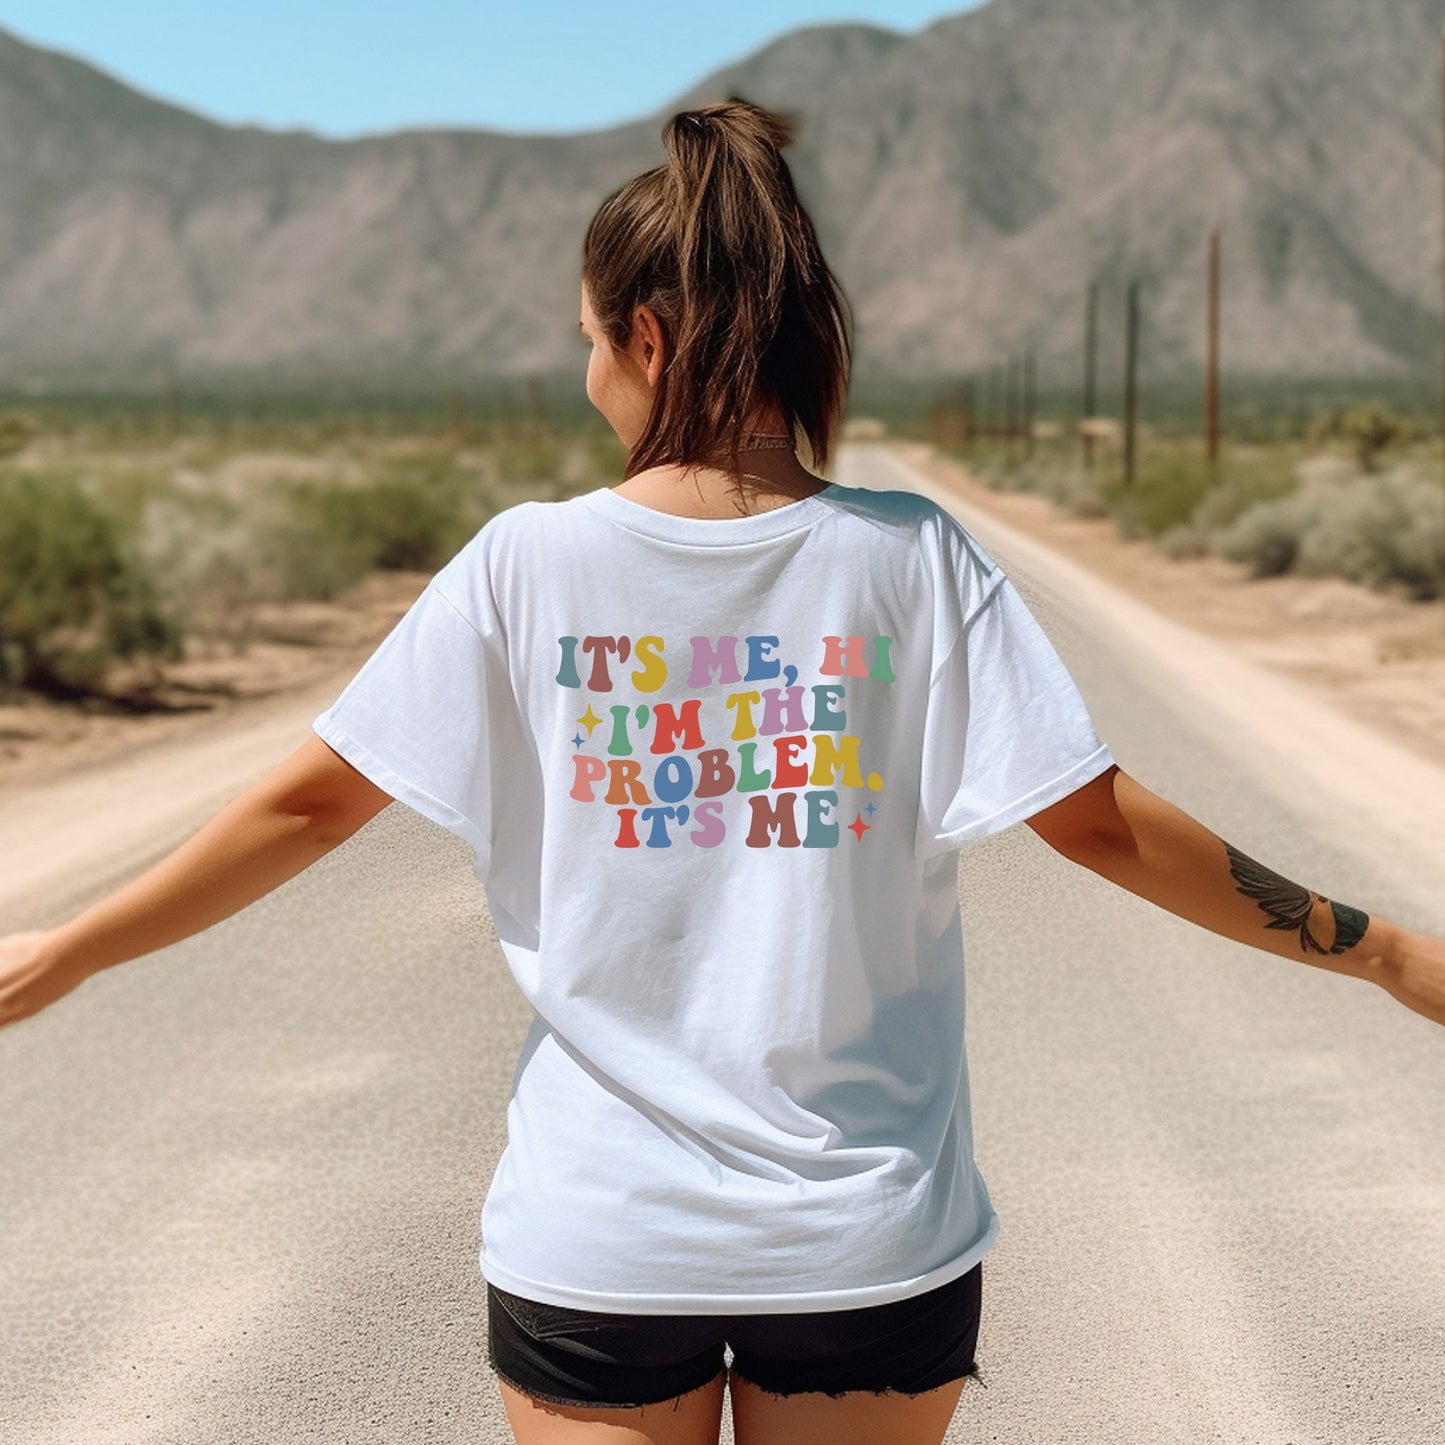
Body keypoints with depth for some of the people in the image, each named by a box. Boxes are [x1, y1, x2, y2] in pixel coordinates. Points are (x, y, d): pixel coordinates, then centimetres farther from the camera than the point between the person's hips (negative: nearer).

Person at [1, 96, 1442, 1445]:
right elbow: (1101, 821, -8)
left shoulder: (528, 564, -7)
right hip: (870, 1245, 1)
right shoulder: (915, 560, -7)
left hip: (595, 1242, 0)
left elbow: (308, 801, -2)